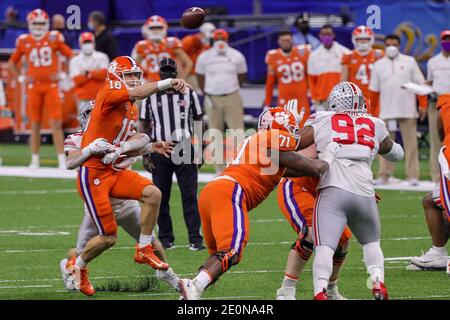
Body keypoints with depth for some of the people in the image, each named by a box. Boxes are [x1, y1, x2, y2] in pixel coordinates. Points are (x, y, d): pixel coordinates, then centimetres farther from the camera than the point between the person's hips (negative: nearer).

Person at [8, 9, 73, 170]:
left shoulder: (54, 38, -2)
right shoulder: (24, 41, 3)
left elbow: (71, 56, 4)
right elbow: (12, 62, 17)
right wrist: (20, 78, 6)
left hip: (51, 86, -2)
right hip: (33, 87, 2)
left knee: (56, 123, -7)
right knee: (35, 124, 6)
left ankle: (62, 160, -6)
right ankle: (35, 160, 13)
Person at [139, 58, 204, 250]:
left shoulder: (189, 94, 5)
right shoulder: (150, 96, 5)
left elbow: (198, 123, 9)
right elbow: (145, 128, 8)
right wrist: (145, 155, 2)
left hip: (185, 149, -1)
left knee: (189, 195, -5)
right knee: (162, 197, 4)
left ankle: (195, 239, -5)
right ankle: (166, 239, 13)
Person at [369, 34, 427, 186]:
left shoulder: (409, 62, 5)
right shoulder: (379, 65, 10)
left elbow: (420, 84, 3)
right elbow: (374, 90, 12)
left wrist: (423, 105, -4)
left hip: (408, 111, -2)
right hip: (386, 111, 2)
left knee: (410, 143, -2)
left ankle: (412, 176, 0)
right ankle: (384, 175, 8)